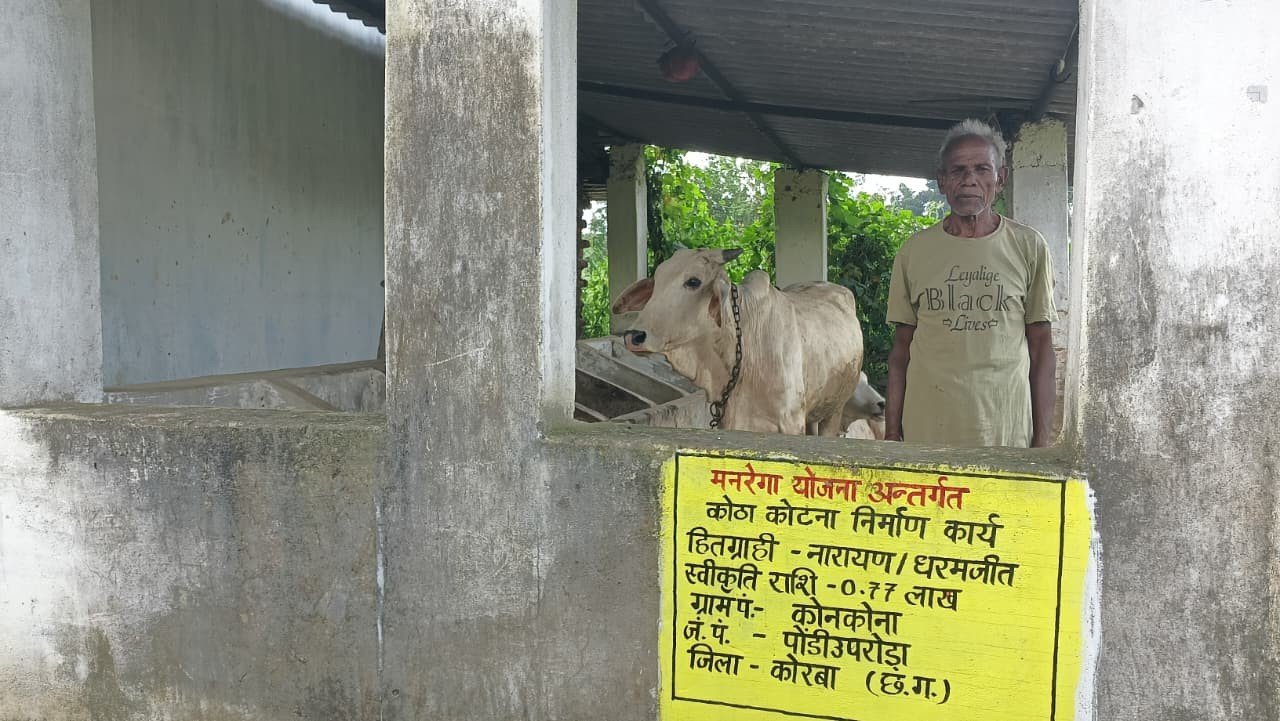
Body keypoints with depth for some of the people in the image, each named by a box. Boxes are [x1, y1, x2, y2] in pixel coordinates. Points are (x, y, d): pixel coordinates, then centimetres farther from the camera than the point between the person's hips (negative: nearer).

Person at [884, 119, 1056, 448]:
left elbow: (1041, 347, 5)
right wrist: (891, 434, 3)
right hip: (926, 429, 1)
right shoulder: (914, 250, 6)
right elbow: (901, 349, 7)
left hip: (1006, 430, 0)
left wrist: (1043, 438, 0)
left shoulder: (1029, 247, 4)